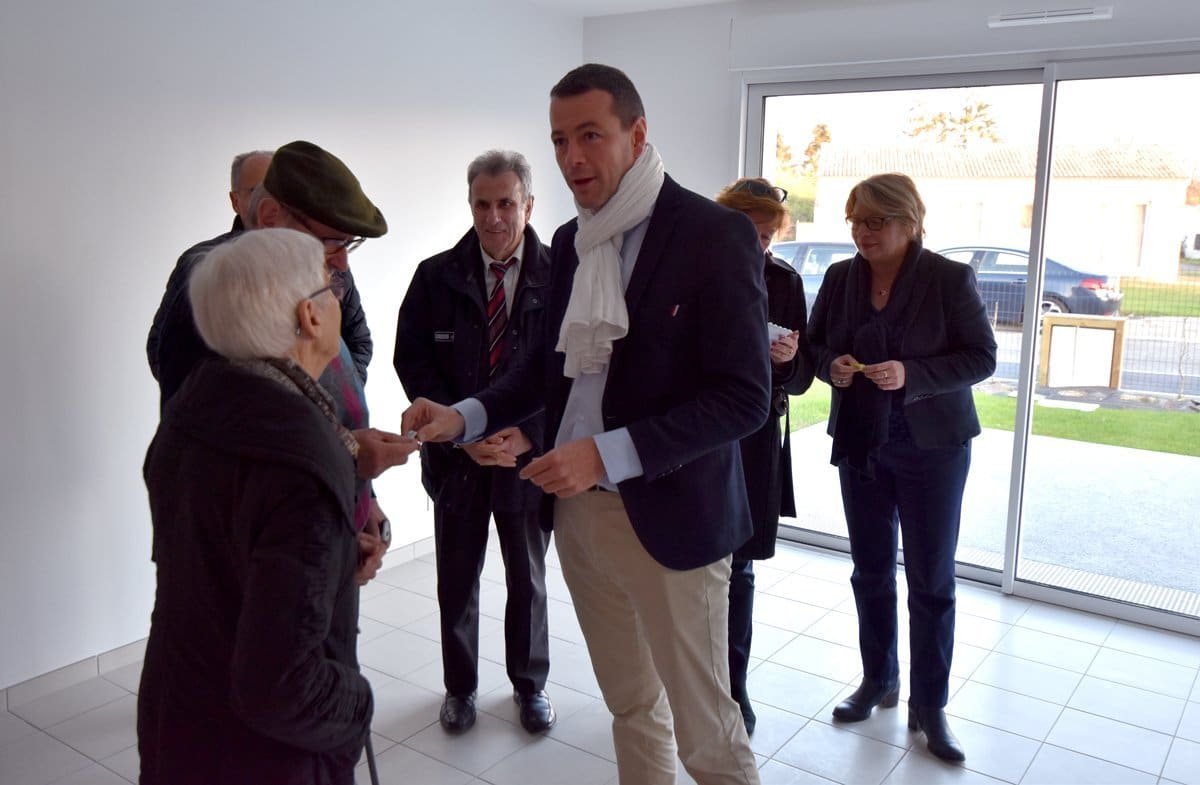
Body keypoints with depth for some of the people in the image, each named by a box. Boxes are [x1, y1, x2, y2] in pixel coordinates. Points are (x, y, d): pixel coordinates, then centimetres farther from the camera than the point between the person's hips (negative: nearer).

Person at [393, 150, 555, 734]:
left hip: (530, 454, -1)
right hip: (456, 455, 1)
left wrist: (530, 433, -17)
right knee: (456, 582, 13)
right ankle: (459, 686, 34)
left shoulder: (557, 279, -6)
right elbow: (412, 362, -4)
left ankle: (530, 683, 37)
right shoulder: (435, 276, -2)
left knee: (528, 580, 16)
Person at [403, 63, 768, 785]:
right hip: (577, 510, 6)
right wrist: (464, 418, -1)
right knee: (630, 705, 21)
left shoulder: (716, 235, -13)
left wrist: (607, 453, -24)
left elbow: (744, 398, -17)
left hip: (669, 516, -6)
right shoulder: (570, 242, 8)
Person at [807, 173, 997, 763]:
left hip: (932, 447, -4)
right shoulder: (840, 277, 1)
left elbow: (982, 356, -10)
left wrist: (911, 375, -24)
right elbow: (815, 344, 9)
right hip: (859, 443, 4)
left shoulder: (951, 279, -10)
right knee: (871, 571, 14)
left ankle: (929, 705, 19)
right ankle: (878, 680, 33)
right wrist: (831, 367, -14)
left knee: (930, 581, 4)